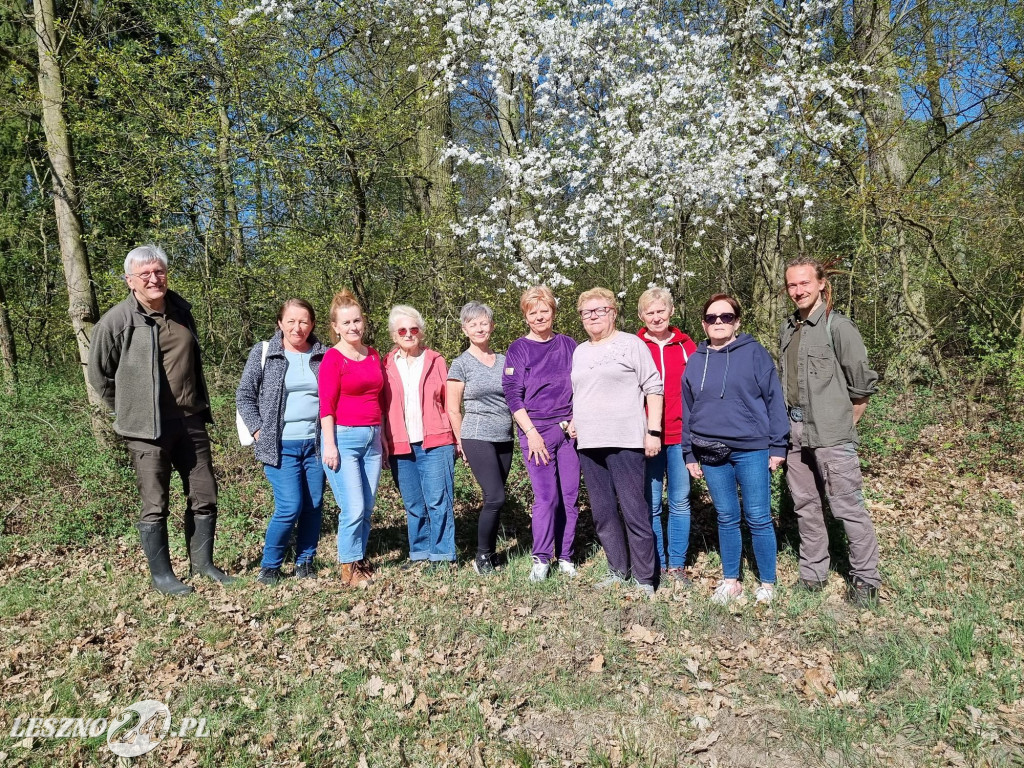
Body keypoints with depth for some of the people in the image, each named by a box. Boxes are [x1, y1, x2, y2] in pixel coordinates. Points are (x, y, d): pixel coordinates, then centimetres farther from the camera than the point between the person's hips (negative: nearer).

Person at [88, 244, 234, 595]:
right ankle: (161, 575, 18)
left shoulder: (181, 311, 7)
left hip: (190, 421, 5)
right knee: (155, 506, 3)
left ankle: (203, 562, 26)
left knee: (204, 496, 10)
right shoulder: (116, 321, -9)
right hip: (147, 428, -5)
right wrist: (131, 410, 6)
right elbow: (99, 375, 1)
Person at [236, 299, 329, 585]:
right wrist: (259, 433, -4)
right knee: (289, 507, -9)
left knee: (314, 506, 6)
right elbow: (244, 396, 4)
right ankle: (269, 566, 11)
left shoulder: (323, 355, 5)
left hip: (316, 443, 3)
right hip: (281, 445, -3)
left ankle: (305, 562, 23)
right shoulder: (263, 352, 0)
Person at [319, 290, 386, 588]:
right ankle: (348, 568, 10)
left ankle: (360, 559, 24)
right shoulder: (333, 358, -5)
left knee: (367, 508, 9)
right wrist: (329, 444, -14)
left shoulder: (373, 355, 13)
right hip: (344, 438, -6)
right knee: (353, 509, -7)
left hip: (372, 438, 6)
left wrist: (383, 437, 18)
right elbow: (326, 406, -9)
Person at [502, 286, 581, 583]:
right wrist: (531, 433, -11)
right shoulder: (518, 350, 3)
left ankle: (565, 557, 15)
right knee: (546, 496, -9)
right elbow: (512, 394, -3)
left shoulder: (569, 345, 11)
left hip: (569, 429, 3)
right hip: (536, 430, -3)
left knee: (570, 496, 3)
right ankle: (541, 559, 3)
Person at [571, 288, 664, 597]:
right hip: (589, 444, 6)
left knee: (634, 511, -4)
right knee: (602, 513, 11)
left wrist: (653, 431, -10)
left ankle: (645, 579, 8)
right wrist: (575, 421, 11)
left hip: (625, 442, -6)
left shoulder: (631, 344, 0)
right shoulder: (579, 352, 18)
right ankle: (618, 570, 25)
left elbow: (654, 388, -3)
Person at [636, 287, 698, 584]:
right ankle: (656, 566, 17)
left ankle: (677, 565, 19)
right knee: (650, 504, 4)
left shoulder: (685, 345, 7)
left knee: (680, 501, 7)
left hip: (680, 435, 1)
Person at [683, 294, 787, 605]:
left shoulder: (754, 353, -2)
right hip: (711, 454, 3)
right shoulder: (696, 360, 9)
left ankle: (767, 583, 19)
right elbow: (687, 409, 12)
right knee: (726, 518, 12)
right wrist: (689, 453, 10)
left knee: (758, 519, 3)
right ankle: (730, 581, 25)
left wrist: (778, 446, -6)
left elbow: (774, 399, -3)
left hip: (751, 449, -3)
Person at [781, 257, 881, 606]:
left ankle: (865, 580, 15)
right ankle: (813, 574, 27)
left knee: (848, 507, 0)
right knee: (805, 506, 14)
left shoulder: (838, 326, -8)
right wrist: (787, 424, 9)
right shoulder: (788, 329, 12)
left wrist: (845, 423, -1)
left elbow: (862, 383, -7)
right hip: (795, 432, 7)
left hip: (830, 434, -6)